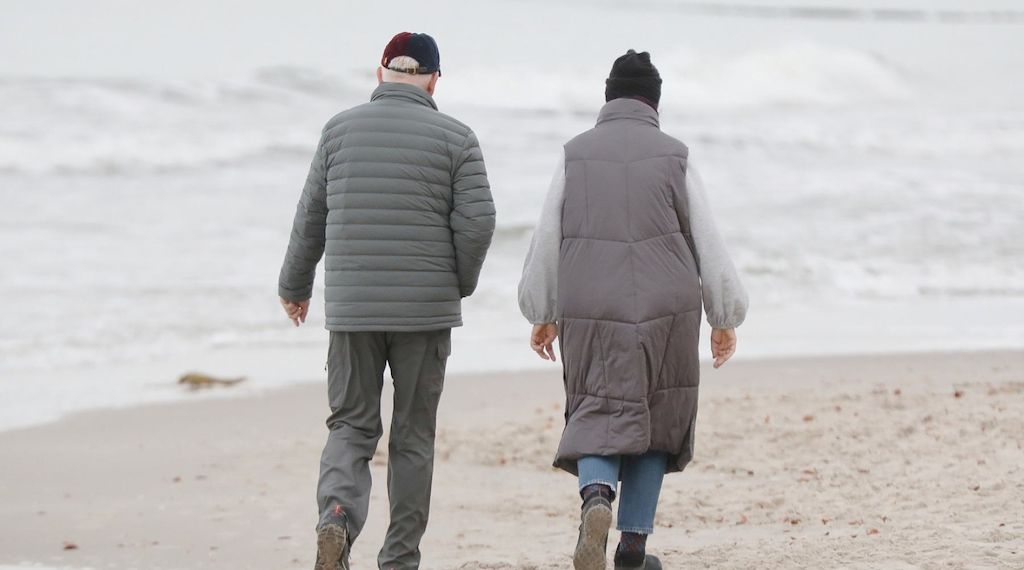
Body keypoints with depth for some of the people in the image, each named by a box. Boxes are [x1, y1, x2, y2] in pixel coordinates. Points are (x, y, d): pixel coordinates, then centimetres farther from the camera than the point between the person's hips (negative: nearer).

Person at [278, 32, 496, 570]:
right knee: (413, 436, 11)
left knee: (351, 426, 9)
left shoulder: (340, 129, 3)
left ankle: (337, 516, -18)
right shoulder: (455, 138, -2)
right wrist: (460, 284, 9)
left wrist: (295, 286, 21)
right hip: (425, 308, -1)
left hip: (352, 306, 1)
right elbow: (476, 222, -9)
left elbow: (312, 217, 8)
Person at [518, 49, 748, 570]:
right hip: (665, 310, 0)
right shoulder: (674, 157, 2)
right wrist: (724, 319, 11)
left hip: (590, 314, 0)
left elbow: (547, 240, 5)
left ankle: (596, 495, -27)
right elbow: (708, 244, 3)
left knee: (599, 420, 5)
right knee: (657, 419, 14)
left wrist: (542, 314, 17)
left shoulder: (574, 156, 4)